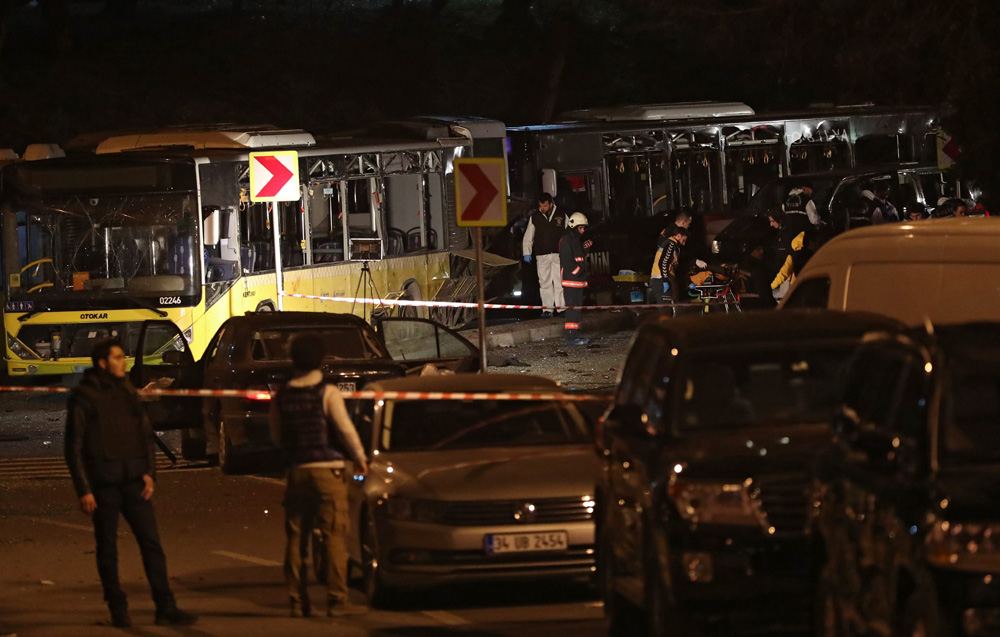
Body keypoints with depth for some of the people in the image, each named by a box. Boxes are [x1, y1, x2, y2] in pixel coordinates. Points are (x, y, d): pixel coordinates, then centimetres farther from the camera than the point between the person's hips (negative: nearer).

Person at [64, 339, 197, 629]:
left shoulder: (127, 392, 12)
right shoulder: (84, 397, -4)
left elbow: (145, 434, 17)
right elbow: (74, 448, -5)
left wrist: (149, 472, 4)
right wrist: (83, 490, -11)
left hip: (133, 481, 4)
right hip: (103, 483, -4)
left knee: (151, 542, -1)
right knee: (107, 548, 3)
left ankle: (166, 608, -1)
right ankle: (118, 609, 12)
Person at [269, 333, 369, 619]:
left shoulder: (281, 396, 6)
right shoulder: (327, 393, -8)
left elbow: (275, 436, 13)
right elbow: (345, 428, -8)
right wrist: (359, 457, 7)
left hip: (296, 471, 4)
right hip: (327, 470, -4)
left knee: (295, 537, 8)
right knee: (334, 536, -4)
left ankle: (297, 600, 7)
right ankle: (336, 600, -9)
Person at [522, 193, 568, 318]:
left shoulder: (562, 216, 6)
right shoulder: (534, 218, 8)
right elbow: (528, 236, 12)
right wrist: (527, 252, 4)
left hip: (558, 255, -1)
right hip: (542, 256, 1)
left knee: (560, 283, -5)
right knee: (545, 283, -2)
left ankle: (562, 307, -1)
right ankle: (547, 309, 0)